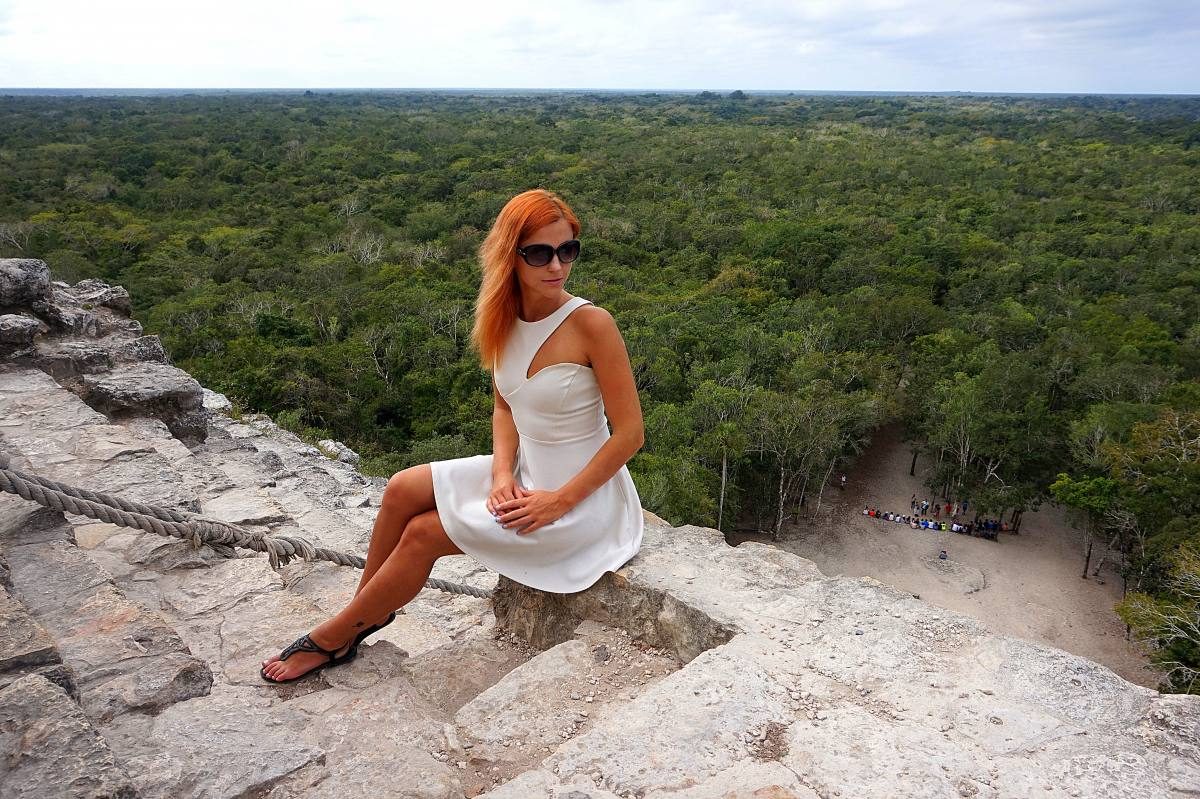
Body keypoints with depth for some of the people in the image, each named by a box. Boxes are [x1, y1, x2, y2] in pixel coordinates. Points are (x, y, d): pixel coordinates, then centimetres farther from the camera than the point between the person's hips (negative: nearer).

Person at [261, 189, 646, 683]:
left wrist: (559, 501, -18)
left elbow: (630, 432, -19)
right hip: (525, 471, 6)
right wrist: (502, 473, -9)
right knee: (402, 489, -4)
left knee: (423, 533, -7)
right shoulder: (505, 319, -3)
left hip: (579, 495, -6)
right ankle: (366, 610, 18)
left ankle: (332, 639, 16)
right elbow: (505, 407, 9)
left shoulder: (590, 324, -23)